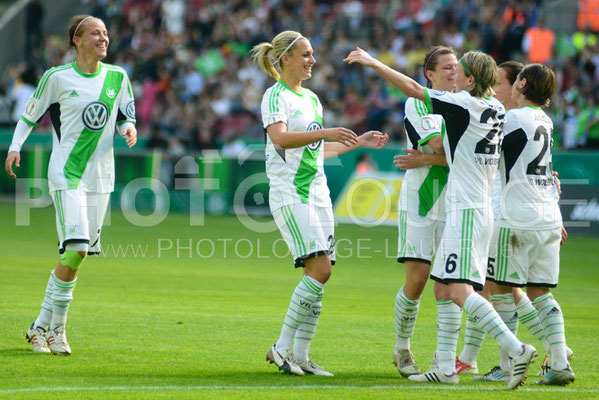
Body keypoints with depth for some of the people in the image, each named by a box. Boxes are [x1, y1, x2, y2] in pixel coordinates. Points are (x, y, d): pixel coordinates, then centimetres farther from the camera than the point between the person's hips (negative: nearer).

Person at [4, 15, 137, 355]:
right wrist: (15, 147, -4)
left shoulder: (117, 77, 7)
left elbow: (127, 116, 17)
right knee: (75, 249, -18)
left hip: (100, 177, 5)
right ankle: (56, 330, -6)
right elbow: (31, 115, 7)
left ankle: (43, 326, 18)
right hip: (66, 174, -5)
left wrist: (130, 128, -5)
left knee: (79, 253, 4)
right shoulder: (57, 78, -4)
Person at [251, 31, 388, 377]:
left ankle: (300, 356, 5)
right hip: (290, 193, -8)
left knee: (319, 274, 2)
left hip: (317, 192, 8)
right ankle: (282, 348, -9)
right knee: (320, 269, -16)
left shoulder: (312, 99, 19)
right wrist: (325, 133, -32)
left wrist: (359, 142, 27)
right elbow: (280, 138, -24)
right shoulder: (276, 96, -7)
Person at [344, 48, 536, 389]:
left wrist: (374, 63, 0)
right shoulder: (496, 109, 10)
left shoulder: (462, 104, -12)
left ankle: (517, 349, -21)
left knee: (460, 291, -14)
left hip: (467, 210, -9)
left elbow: (413, 88, -9)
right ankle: (446, 367, 13)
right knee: (443, 289, 12)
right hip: (482, 207, 9)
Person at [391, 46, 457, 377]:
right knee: (417, 278, -8)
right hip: (419, 201, -4)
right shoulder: (417, 104, -4)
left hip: (453, 204, 4)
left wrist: (424, 158, -12)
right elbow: (438, 144, -17)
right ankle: (402, 350, 10)